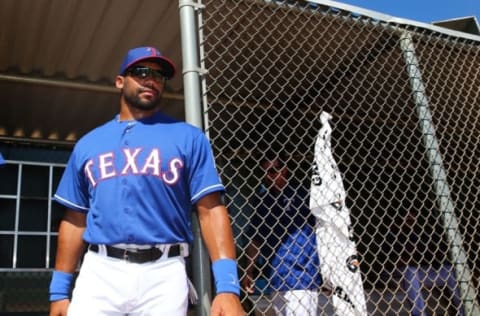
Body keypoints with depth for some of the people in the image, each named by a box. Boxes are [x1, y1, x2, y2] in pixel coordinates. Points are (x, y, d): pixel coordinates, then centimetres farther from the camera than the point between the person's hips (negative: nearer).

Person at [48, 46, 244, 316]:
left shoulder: (189, 138, 5)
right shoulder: (88, 144, 14)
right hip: (100, 272, 2)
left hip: (164, 274, -2)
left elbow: (211, 210, -3)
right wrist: (60, 289, 10)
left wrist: (228, 285, -14)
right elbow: (75, 220, 15)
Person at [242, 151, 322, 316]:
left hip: (301, 279, -5)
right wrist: (249, 271, 11)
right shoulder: (261, 199, 8)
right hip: (274, 280, 6)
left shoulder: (302, 194, -8)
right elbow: (256, 237, 14)